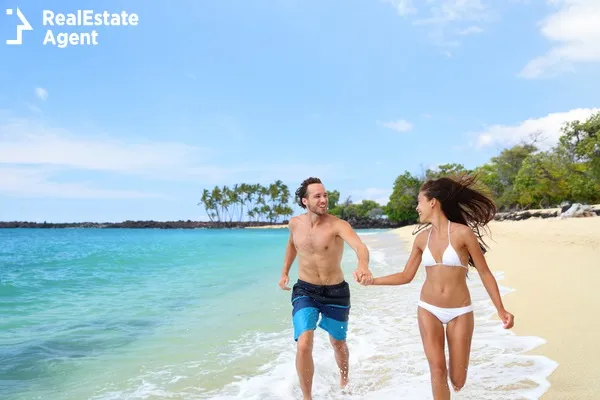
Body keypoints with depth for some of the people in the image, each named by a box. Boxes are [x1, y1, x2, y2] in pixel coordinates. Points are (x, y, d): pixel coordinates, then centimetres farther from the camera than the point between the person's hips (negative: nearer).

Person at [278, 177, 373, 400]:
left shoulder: (338, 225, -19)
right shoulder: (295, 224, -4)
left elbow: (360, 246, -39)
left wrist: (363, 266, -60)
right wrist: (285, 272, 18)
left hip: (335, 292, -1)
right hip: (305, 291, 2)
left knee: (338, 343, 18)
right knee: (304, 345, -16)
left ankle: (344, 381, 51)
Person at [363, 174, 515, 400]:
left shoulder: (463, 232, -13)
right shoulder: (422, 238, 0)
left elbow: (485, 273, -7)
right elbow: (406, 276, 7)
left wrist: (501, 310, -11)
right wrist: (373, 280, 0)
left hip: (459, 312, -3)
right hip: (428, 310, 3)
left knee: (457, 380, 5)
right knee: (437, 369, -5)